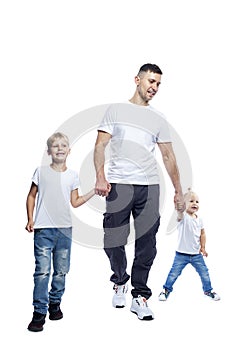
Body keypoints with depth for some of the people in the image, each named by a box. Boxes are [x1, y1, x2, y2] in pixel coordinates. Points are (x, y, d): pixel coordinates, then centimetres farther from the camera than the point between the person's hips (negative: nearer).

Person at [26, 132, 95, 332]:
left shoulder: (72, 175, 8)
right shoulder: (41, 172, 2)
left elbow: (75, 202, 9)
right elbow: (32, 196, 8)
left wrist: (94, 191, 1)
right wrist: (30, 219, -1)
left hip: (65, 229, 3)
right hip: (43, 229, -3)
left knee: (61, 270, 10)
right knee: (42, 271, -6)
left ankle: (55, 303, 27)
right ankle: (39, 312, 0)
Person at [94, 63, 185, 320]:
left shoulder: (158, 119, 16)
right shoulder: (116, 110, 9)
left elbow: (168, 156, 17)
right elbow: (100, 145, 2)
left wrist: (178, 191, 12)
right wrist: (100, 177, -12)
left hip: (149, 187, 2)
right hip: (119, 185, -2)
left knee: (146, 243, 0)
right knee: (113, 241, 0)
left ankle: (140, 297, 10)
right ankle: (119, 283, 26)